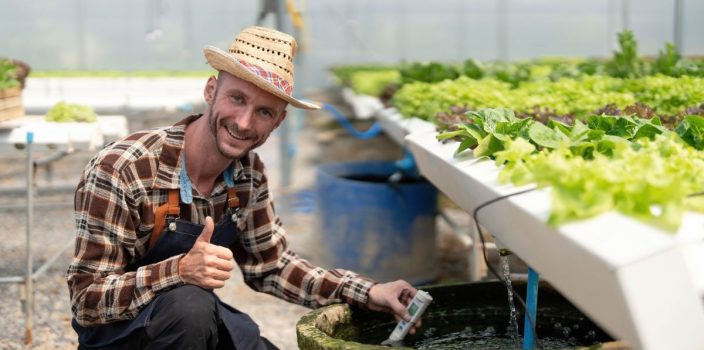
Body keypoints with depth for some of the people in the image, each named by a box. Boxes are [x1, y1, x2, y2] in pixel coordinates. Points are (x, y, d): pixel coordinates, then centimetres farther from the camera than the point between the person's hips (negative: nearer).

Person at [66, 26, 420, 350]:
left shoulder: (249, 173, -5)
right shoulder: (120, 171, -25)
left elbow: (271, 265, 7)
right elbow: (86, 300, -24)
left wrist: (370, 293, -3)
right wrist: (181, 270, -40)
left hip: (200, 321, 6)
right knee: (190, 304, -34)